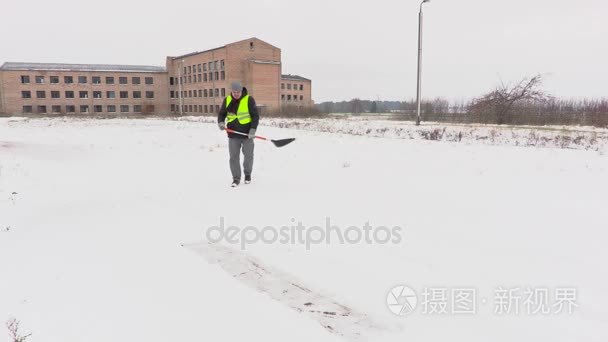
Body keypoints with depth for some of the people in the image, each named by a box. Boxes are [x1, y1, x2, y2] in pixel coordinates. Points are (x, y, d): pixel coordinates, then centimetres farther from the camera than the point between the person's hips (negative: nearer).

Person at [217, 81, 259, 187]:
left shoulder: (249, 99, -8)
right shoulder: (227, 100, 2)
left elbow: (255, 115, -6)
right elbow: (222, 113, 12)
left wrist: (253, 129, -16)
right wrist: (221, 122, -9)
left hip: (247, 134, -2)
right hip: (233, 134, 2)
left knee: (248, 156, 10)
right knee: (234, 157, 2)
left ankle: (247, 174, 32)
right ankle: (236, 178, 14)